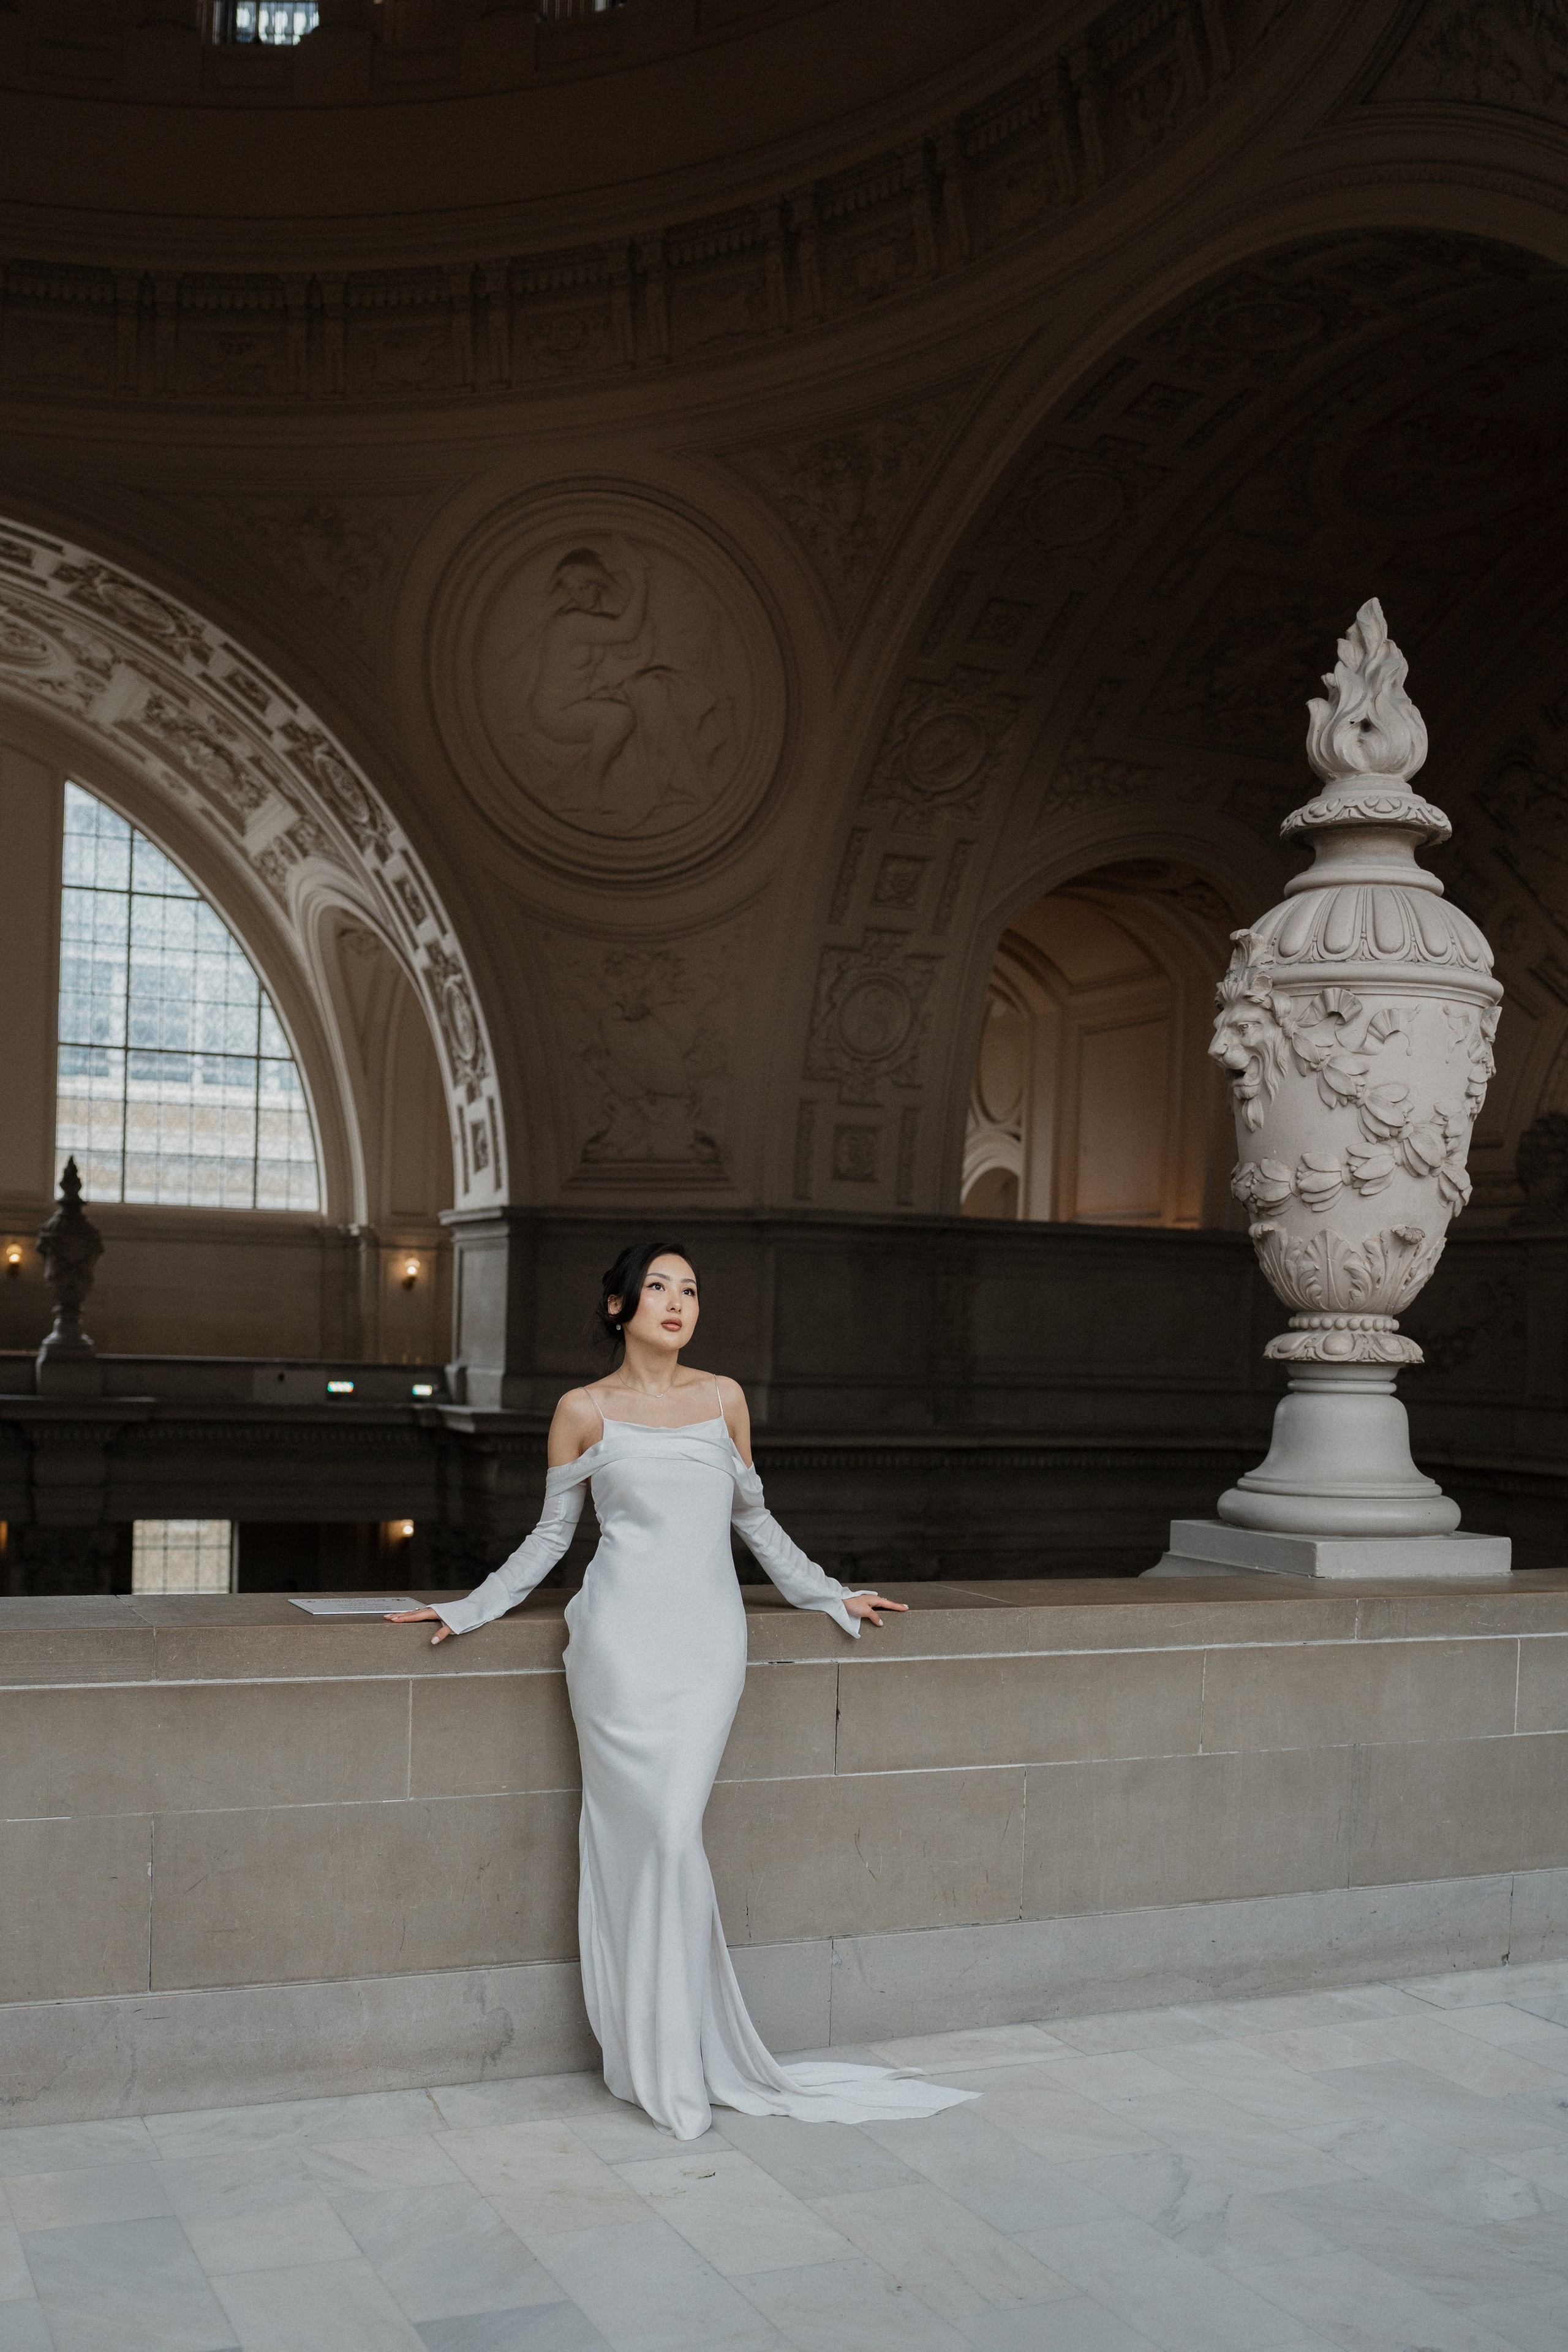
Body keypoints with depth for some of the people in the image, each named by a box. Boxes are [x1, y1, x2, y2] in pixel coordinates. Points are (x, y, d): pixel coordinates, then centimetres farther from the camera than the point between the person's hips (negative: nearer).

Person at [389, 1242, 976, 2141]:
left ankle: (684, 2057, 6)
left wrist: (831, 1594, 24)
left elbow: (753, 1515, 21)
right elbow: (552, 1535, 13)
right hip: (621, 1637, -1)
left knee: (671, 1834, -8)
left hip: (709, 1639, 1)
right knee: (641, 1834, -7)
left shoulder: (722, 1398, 10)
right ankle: (649, 2056, 7)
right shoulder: (584, 1411, 5)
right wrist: (467, 1610, 11)